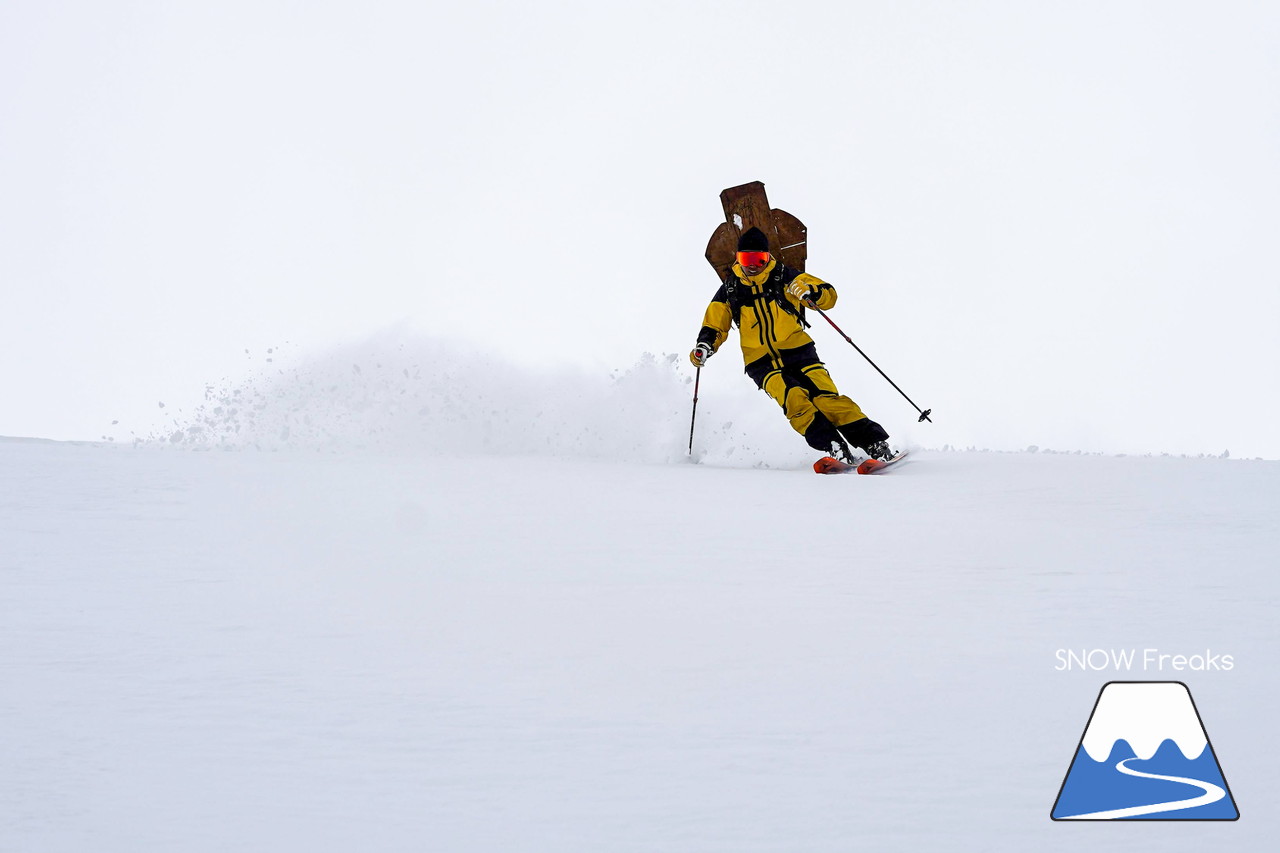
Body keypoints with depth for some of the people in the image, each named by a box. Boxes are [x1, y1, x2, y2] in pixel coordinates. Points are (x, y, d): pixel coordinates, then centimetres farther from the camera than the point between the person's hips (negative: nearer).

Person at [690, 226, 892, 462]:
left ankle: (876, 445, -20)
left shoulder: (784, 277, 3)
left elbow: (829, 296, -1)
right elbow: (714, 326, 17)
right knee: (794, 400, -27)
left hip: (798, 351, -1)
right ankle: (834, 448, -31)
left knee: (825, 398, -20)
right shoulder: (730, 290, 8)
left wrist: (810, 291, -23)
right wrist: (705, 346, -4)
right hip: (762, 363, 1)